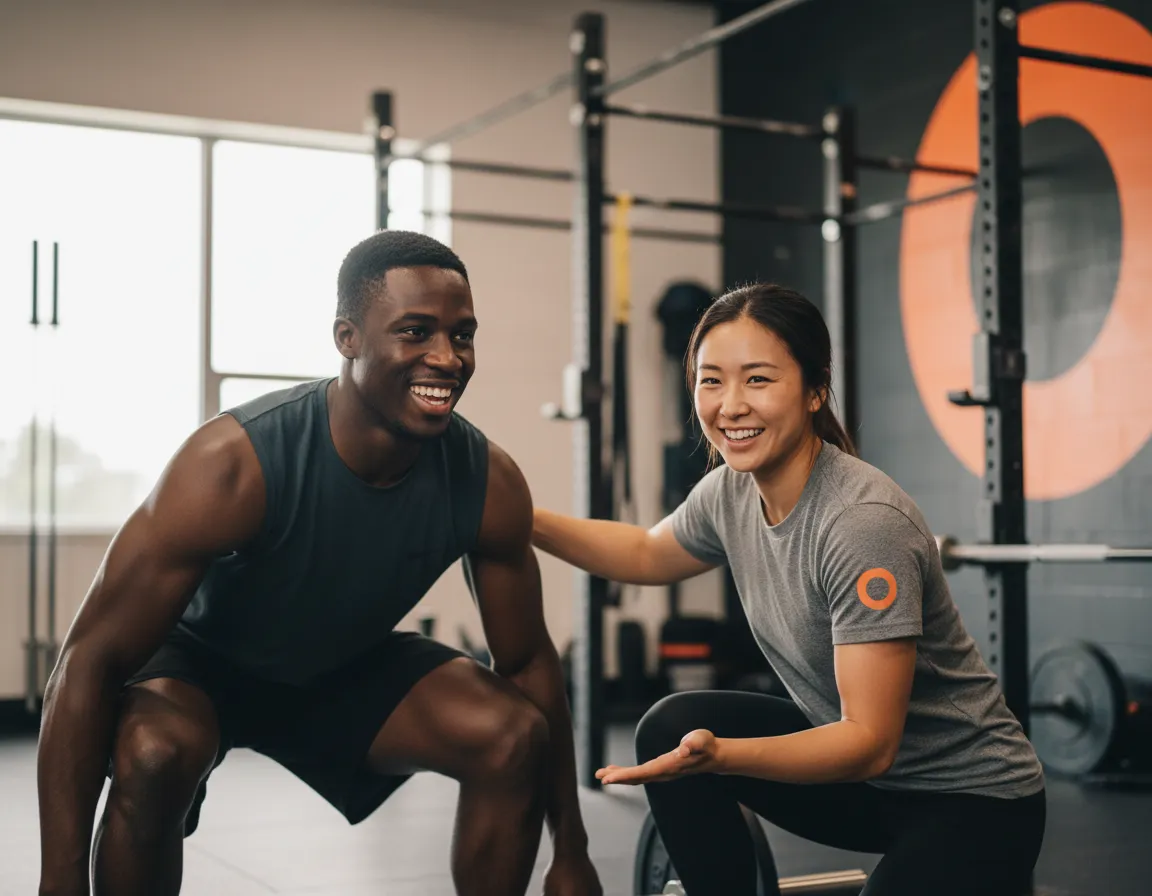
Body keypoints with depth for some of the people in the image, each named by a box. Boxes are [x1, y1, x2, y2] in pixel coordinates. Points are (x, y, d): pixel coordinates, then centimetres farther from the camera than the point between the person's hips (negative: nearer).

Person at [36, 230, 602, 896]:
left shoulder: (490, 484, -22)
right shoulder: (234, 465, -36)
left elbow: (529, 661, -7)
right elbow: (90, 659, -32)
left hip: (350, 664, 4)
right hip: (204, 661, -4)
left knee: (518, 737, -14)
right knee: (155, 755, -35)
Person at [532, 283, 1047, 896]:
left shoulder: (864, 524, -29)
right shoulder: (730, 492, -7)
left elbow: (872, 743, -28)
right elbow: (648, 554, 16)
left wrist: (717, 754, -40)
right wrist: (525, 520, 5)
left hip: (971, 799, -7)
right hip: (853, 759, 7)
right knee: (672, 728, -6)